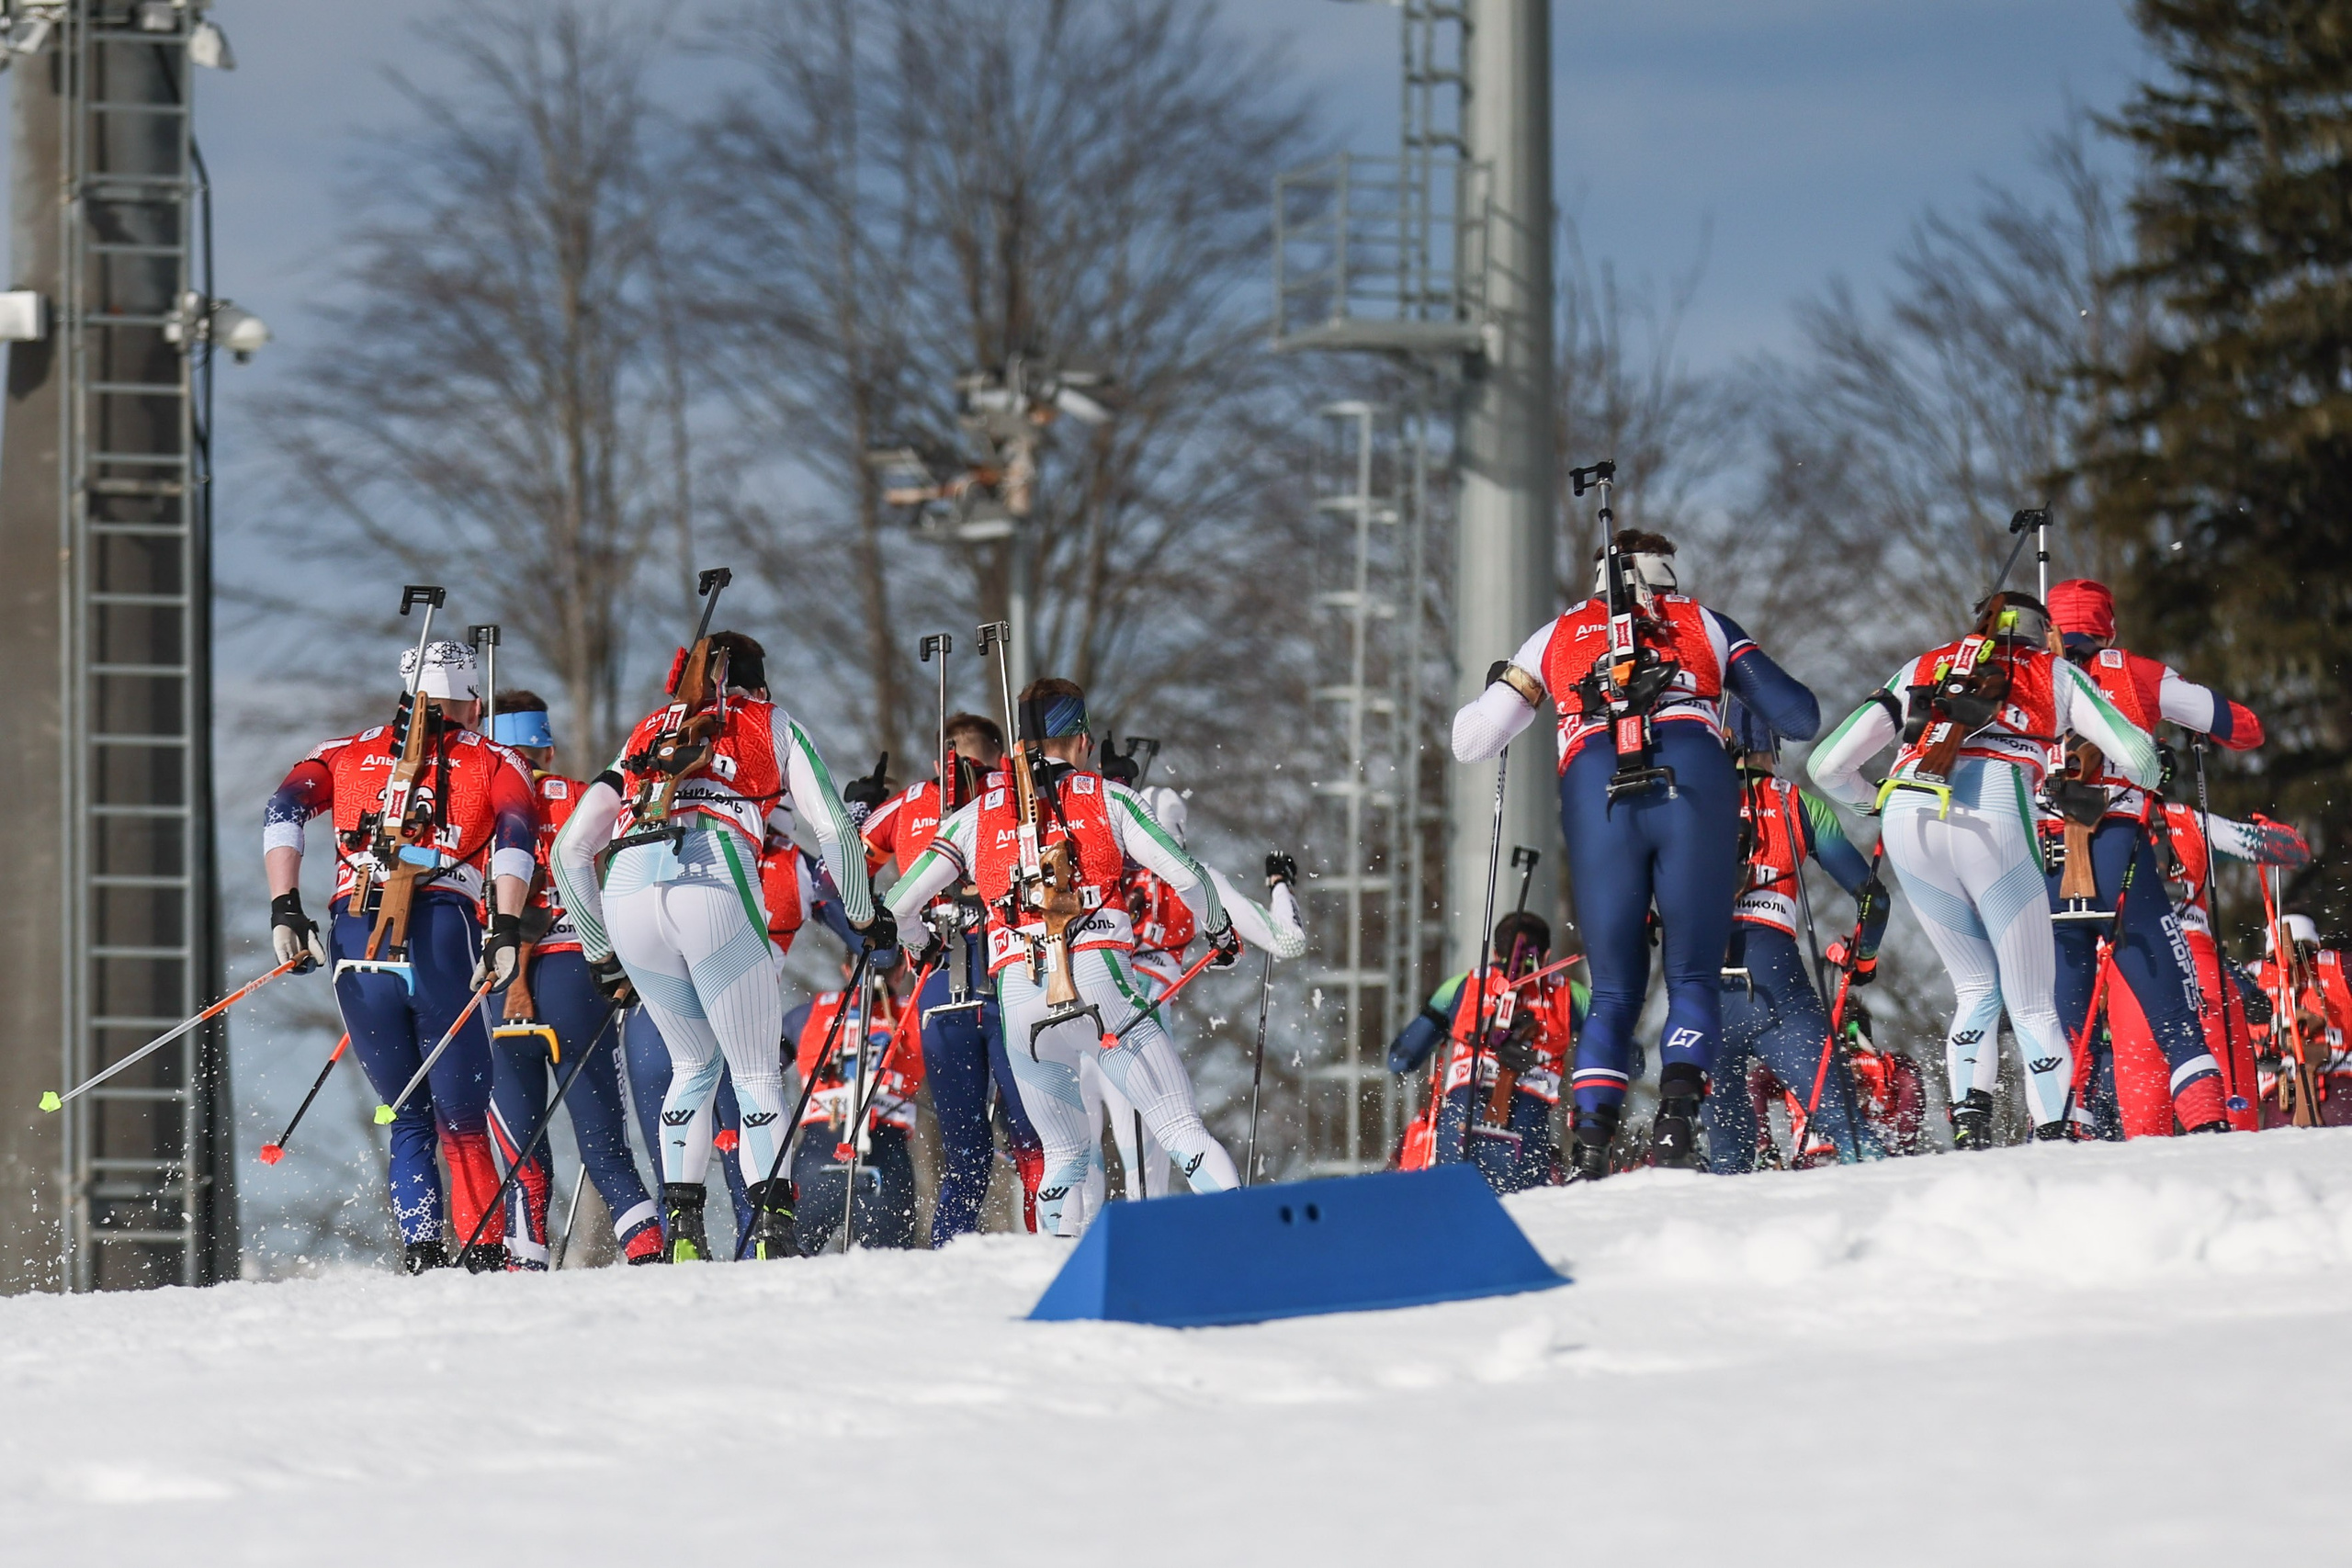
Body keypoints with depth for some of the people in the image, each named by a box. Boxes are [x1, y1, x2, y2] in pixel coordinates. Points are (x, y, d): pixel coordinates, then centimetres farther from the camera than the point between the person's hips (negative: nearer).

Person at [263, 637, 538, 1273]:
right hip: (443, 931, -2)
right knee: (462, 1119, 4)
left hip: (355, 934, 2)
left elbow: (284, 810, 8)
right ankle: (483, 1251, -9)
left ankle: (420, 1249, -5)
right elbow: (516, 834, 0)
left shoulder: (349, 754, 25)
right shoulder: (494, 762, 19)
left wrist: (286, 911, 3)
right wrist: (506, 931, -9)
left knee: (409, 1120, 12)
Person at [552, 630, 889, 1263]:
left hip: (626, 892, 3)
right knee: (757, 1069, 7)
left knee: (693, 1062, 21)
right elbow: (833, 829, 17)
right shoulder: (773, 725, 26)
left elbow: (570, 849, 28)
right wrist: (864, 914, 31)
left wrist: (601, 953, 35)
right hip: (716, 883, -3)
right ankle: (771, 1222, -9)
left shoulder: (646, 735, 33)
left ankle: (681, 1230, 11)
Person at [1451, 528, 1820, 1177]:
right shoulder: (1705, 624, 27)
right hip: (1695, 790, -1)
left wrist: (1498, 687, 53)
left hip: (1597, 796, 1)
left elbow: (1470, 740, 31)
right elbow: (1800, 717, 22)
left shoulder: (1559, 636, 29)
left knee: (1614, 993, 9)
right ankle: (1678, 1106, -21)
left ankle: (1591, 1142, -12)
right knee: (1694, 981, 7)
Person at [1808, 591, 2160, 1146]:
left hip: (1906, 817, 3)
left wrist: (1872, 802, 45)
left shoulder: (1920, 670, 31)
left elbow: (1827, 767, 25)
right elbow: (2136, 756, 17)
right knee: (2033, 1005, 6)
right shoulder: (2054, 674, 26)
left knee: (1976, 986, 19)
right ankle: (2058, 1140, -3)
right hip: (1993, 816, -3)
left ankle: (1969, 1124, 2)